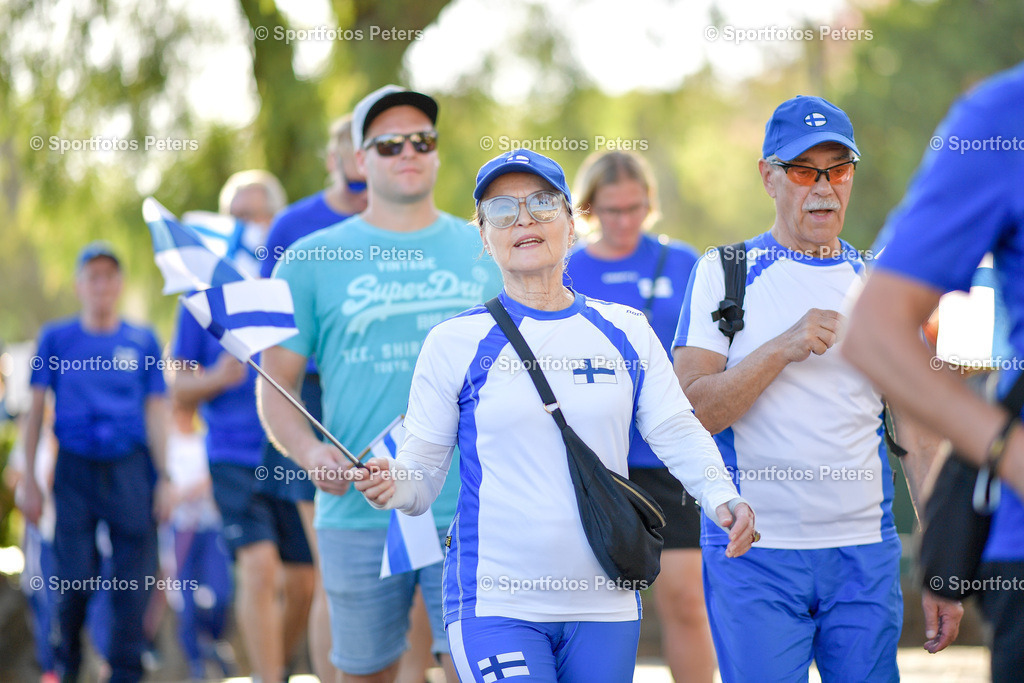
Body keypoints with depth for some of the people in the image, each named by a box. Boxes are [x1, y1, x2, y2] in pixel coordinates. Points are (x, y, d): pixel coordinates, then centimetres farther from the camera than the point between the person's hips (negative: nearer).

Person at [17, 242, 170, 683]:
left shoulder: (142, 341, 8)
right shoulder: (57, 339, 7)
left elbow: (156, 411, 9)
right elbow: (36, 408, 9)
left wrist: (164, 478, 4)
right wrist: (28, 478, 5)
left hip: (130, 469, 1)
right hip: (75, 467, -1)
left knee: (133, 581, -5)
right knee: (75, 579, -4)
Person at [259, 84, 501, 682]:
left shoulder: (486, 253, 11)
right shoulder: (313, 260, 5)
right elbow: (276, 387, 4)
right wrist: (311, 452, -15)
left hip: (472, 512, 0)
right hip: (360, 515, 0)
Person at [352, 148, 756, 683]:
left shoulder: (627, 333, 9)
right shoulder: (455, 342, 1)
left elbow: (678, 434, 7)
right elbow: (423, 469, 1)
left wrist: (722, 497, -11)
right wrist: (391, 485, -21)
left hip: (605, 605, 4)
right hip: (495, 605, -3)